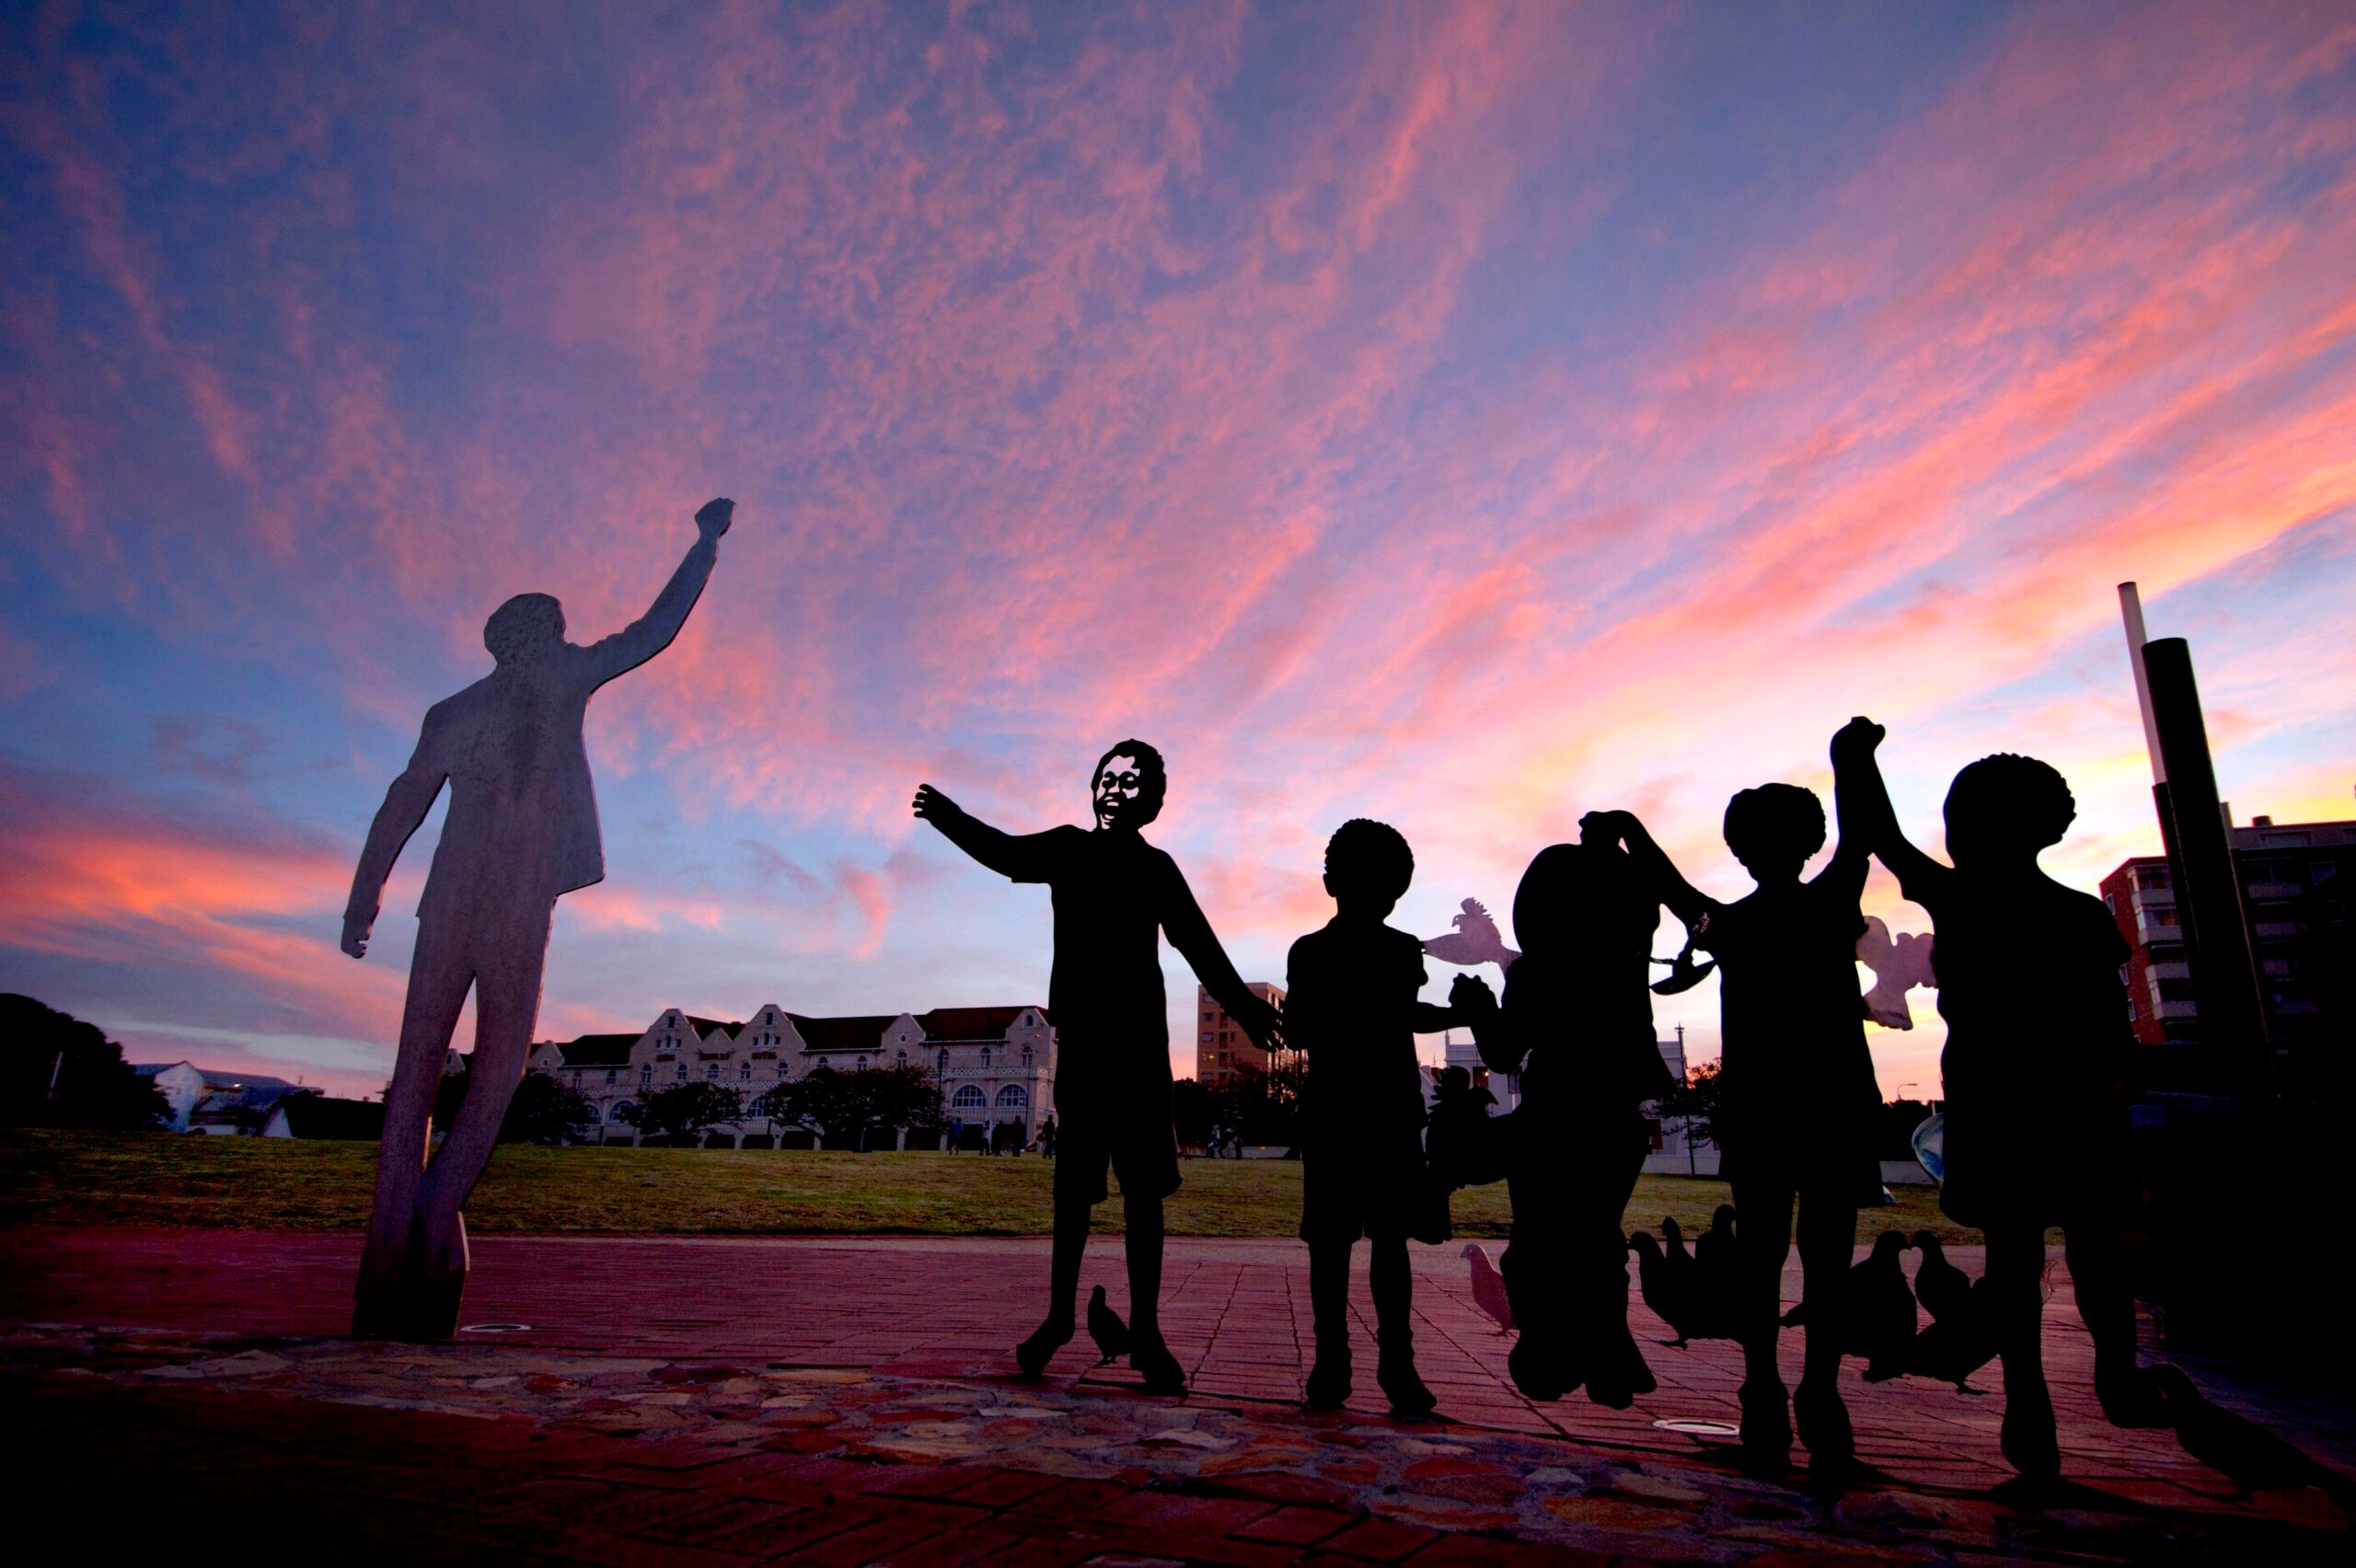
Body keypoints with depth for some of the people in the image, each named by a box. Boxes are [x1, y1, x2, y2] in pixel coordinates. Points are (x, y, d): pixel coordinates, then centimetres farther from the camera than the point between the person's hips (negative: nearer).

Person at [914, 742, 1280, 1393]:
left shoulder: (1155, 868, 5)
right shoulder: (1069, 847, 8)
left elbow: (1199, 946, -1)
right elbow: (1007, 853, -6)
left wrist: (1244, 1006, -11)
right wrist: (949, 817, -21)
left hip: (1138, 1042, -1)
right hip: (1082, 1035, 1)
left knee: (1143, 1187, -2)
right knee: (1074, 1180, 7)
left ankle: (1145, 1330, 2)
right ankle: (1059, 1313, 19)